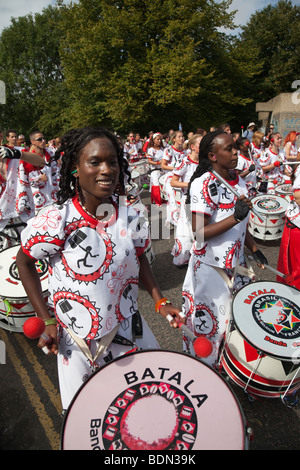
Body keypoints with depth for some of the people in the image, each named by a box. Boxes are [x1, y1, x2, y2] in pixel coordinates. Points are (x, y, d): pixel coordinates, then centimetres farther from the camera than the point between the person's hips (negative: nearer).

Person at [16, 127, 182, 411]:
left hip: (127, 328, 4)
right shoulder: (55, 221, -22)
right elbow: (24, 262, -7)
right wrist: (46, 320, -8)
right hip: (77, 337, -3)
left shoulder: (129, 217, -10)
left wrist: (160, 302, -3)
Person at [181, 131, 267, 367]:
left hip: (235, 262, 7)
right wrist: (236, 217, -31)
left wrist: (254, 249, 14)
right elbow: (200, 231, -24)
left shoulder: (238, 181, 5)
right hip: (210, 266, -7)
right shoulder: (203, 184, -19)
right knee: (209, 322, 9)